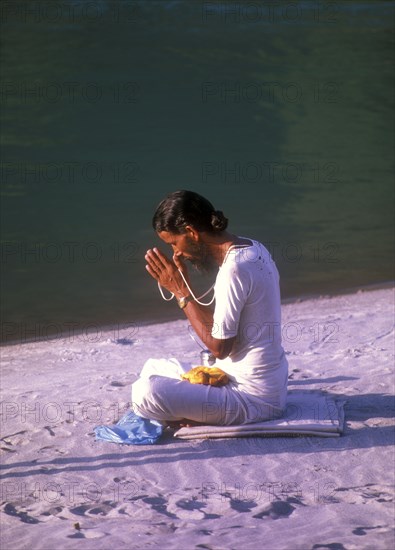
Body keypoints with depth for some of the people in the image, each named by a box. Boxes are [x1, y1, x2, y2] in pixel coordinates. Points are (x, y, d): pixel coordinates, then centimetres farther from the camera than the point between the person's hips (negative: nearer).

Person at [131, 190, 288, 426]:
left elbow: (219, 346, -19)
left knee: (146, 393, -24)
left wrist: (181, 292, -14)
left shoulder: (234, 269, -24)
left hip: (253, 398, -10)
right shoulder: (252, 248, 6)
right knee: (153, 368, 23)